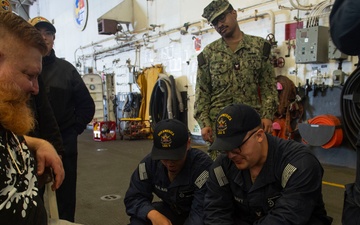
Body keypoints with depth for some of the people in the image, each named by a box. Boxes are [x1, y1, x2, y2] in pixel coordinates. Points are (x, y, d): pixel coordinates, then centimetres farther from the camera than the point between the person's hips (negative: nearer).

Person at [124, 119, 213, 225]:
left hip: (195, 216, -3)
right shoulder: (149, 163, -16)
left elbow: (201, 212, -30)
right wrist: (153, 214, -32)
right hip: (170, 210, 3)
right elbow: (133, 198, -13)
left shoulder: (203, 165, -30)